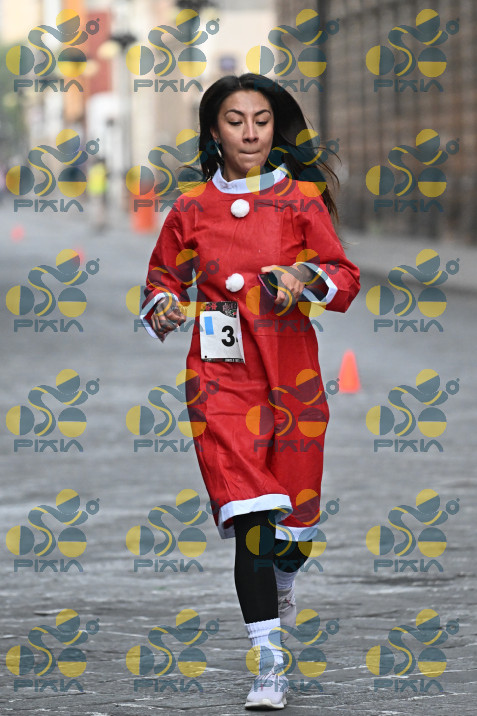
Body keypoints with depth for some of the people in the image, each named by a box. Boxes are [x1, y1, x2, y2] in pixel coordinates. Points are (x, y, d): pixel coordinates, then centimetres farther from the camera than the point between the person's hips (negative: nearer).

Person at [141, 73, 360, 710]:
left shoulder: (301, 198, 3)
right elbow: (163, 278, 18)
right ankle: (269, 664, -11)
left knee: (295, 518, 6)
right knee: (249, 512, -15)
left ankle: (282, 582, 44)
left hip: (293, 371, 1)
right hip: (223, 372, -1)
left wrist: (306, 278, -20)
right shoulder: (193, 210, 6)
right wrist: (164, 307, -4)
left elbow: (345, 275, 0)